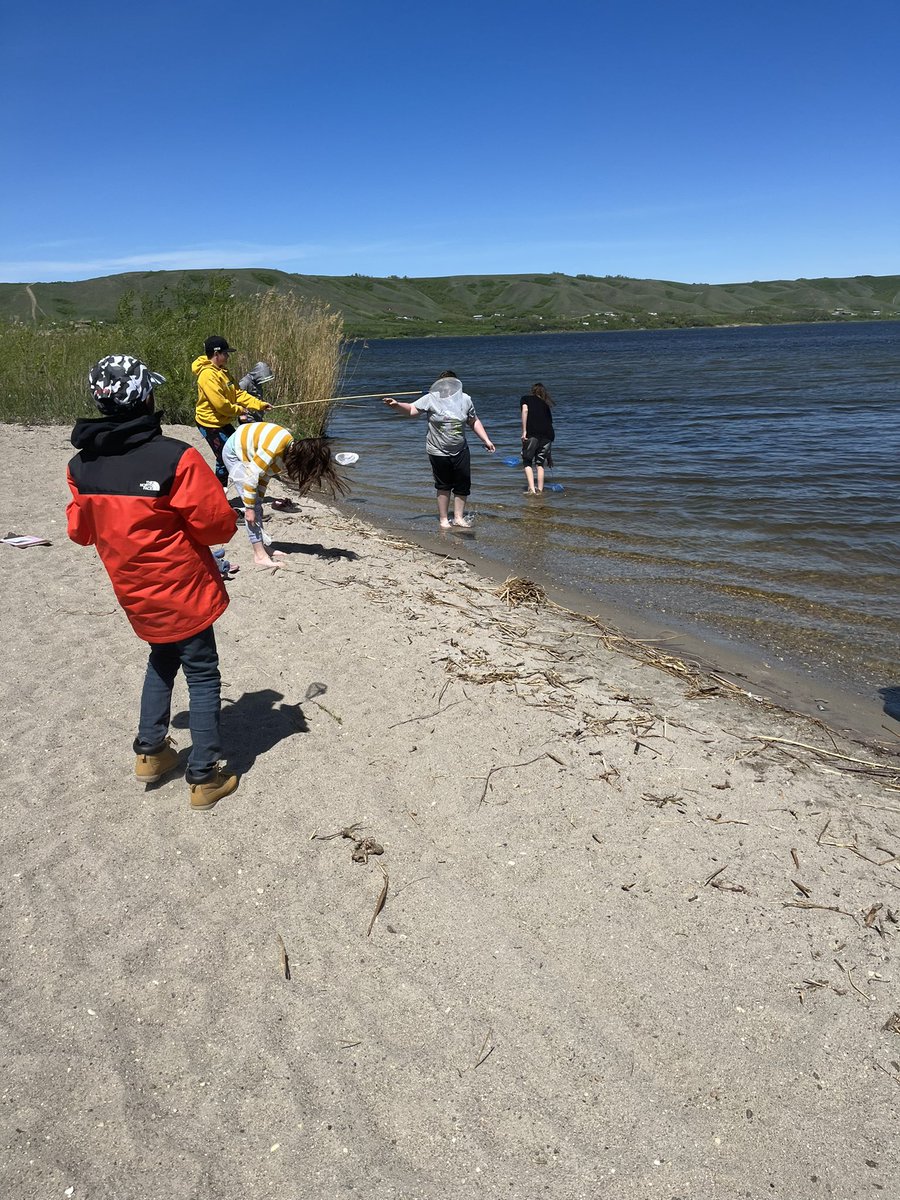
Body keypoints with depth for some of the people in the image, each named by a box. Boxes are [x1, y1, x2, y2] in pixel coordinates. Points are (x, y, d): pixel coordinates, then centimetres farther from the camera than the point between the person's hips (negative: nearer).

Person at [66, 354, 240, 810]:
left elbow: (80, 530, 8)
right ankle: (204, 777, 13)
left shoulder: (80, 466, -4)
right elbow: (217, 525, -17)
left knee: (163, 659, 27)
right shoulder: (175, 457, -23)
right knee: (202, 674, 7)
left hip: (134, 592, 6)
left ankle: (150, 751, 31)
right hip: (182, 588, -6)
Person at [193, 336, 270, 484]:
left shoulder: (222, 371, 8)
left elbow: (238, 393, 5)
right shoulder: (208, 374, -23)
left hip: (222, 422, 10)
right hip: (210, 424, -10)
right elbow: (220, 403, -28)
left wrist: (259, 404, -4)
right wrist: (239, 410, -12)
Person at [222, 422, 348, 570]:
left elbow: (264, 474, 1)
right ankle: (259, 555, -13)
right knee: (252, 507, -13)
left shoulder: (292, 448, -10)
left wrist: (257, 500, 5)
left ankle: (260, 546, 15)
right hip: (233, 453, -9)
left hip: (246, 453, 9)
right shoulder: (275, 449, -37)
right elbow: (251, 477, -32)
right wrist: (249, 508, -25)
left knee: (256, 504, 10)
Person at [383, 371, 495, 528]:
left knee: (463, 485, 6)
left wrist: (486, 440, 9)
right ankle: (443, 519, 21)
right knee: (443, 486, 7)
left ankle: (458, 517, 21)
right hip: (438, 452, -3)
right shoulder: (430, 399, -8)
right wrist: (396, 404, -33)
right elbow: (412, 409, -15)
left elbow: (474, 422, 12)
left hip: (460, 451, 3)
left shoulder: (465, 399, 1)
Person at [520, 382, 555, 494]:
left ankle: (532, 489, -8)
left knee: (527, 462, 6)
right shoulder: (546, 404, 29)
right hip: (548, 434, 4)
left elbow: (525, 410, -4)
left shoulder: (526, 398, 18)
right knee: (540, 463, 14)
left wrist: (524, 431, -8)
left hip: (532, 433, -3)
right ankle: (540, 490, 9)